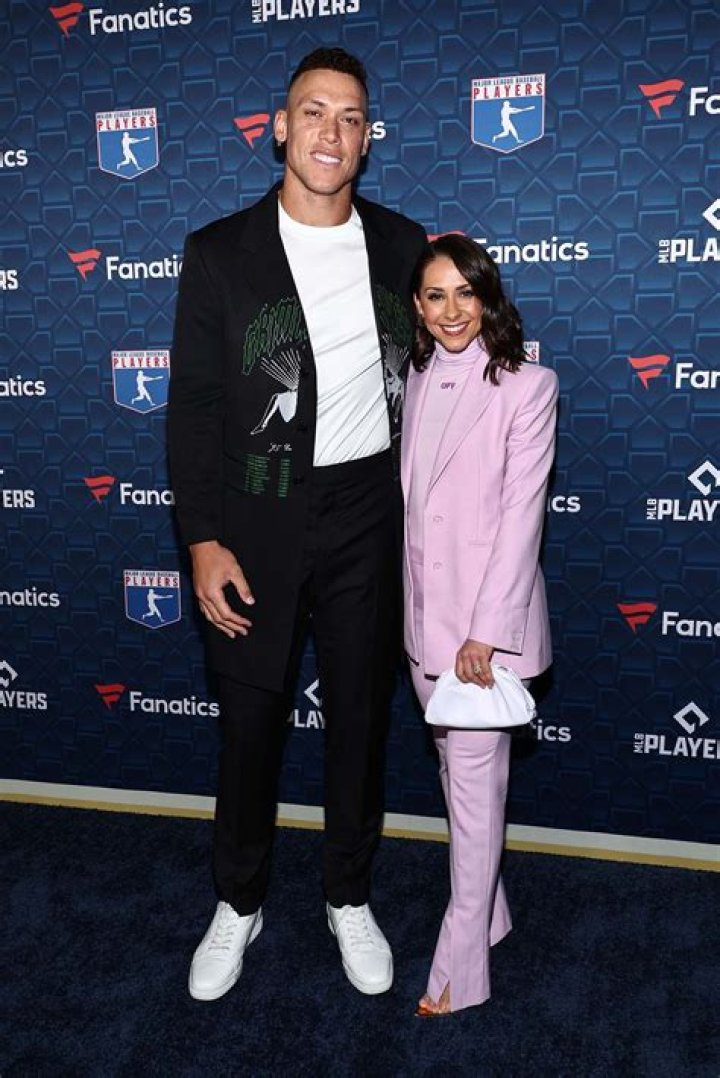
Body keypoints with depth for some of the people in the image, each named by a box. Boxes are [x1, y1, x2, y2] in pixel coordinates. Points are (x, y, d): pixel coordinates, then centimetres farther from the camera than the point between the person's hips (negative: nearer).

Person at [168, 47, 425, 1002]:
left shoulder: (402, 246, 3)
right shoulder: (219, 253, -4)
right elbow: (193, 408, -5)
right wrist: (203, 542, -10)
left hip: (368, 518, 2)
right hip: (257, 523, -1)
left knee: (360, 715, 13)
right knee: (250, 720, 11)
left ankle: (349, 897, 35)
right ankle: (238, 905, 34)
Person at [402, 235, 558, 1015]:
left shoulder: (526, 386, -9)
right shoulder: (417, 381, 8)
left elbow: (521, 516, -13)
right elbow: (412, 499, 10)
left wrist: (486, 631, -17)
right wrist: (413, 608, 8)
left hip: (489, 613, -6)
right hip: (424, 610, 6)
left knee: (474, 780, -1)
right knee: (453, 767, 16)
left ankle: (460, 964, 11)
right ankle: (488, 908, 35)